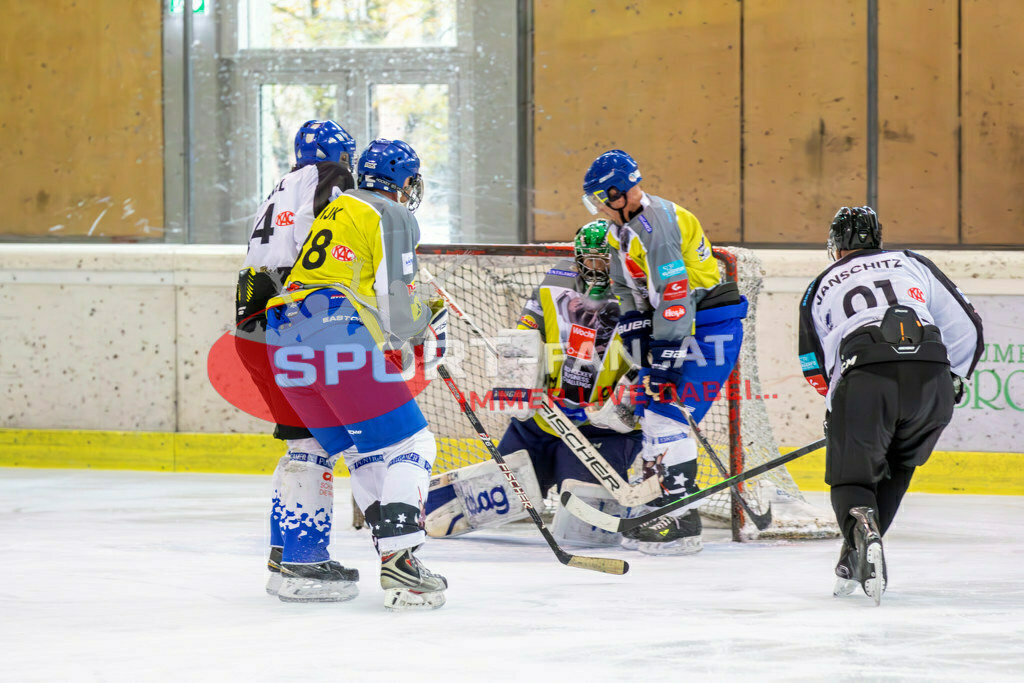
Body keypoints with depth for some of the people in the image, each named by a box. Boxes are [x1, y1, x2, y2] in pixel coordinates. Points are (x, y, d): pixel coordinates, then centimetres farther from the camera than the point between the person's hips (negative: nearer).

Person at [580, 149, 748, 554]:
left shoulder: (656, 227, -24)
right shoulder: (626, 228, 9)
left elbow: (674, 297, -28)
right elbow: (631, 293, 16)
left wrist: (664, 361, -26)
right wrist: (638, 338, 4)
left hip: (710, 327, -11)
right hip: (671, 322, 11)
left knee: (668, 411, -16)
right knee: (650, 407, 14)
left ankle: (682, 520, -17)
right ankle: (664, 501, 23)